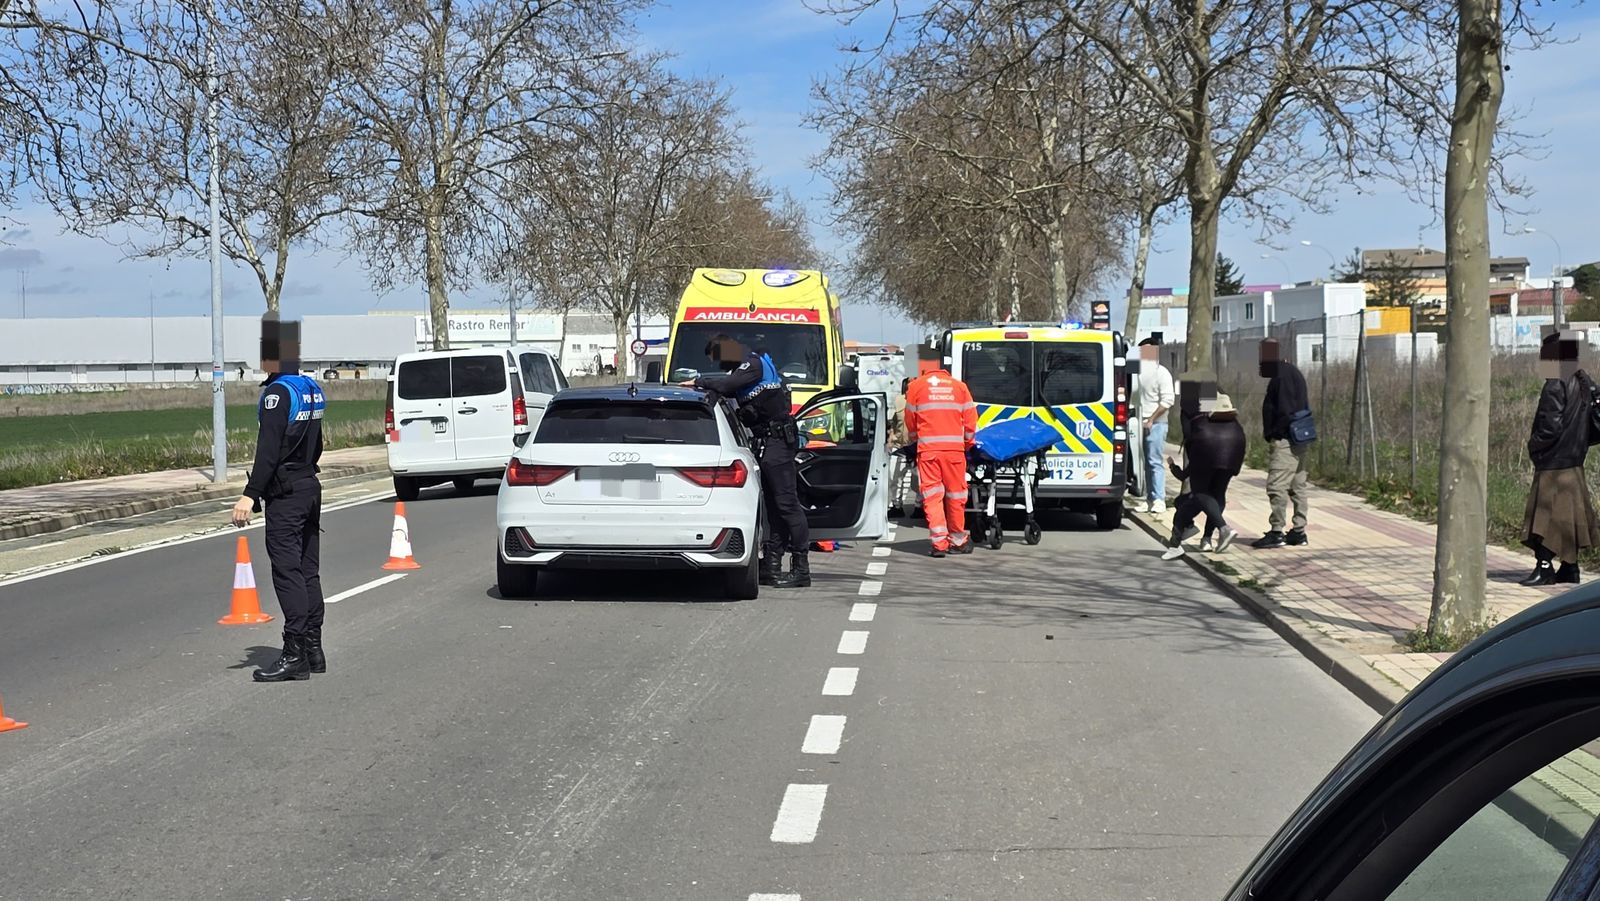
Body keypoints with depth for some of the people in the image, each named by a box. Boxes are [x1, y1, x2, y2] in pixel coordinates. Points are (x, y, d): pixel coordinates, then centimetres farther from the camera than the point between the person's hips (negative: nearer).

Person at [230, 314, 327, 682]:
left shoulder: (277, 393, -14)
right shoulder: (312, 388, 12)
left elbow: (268, 450, -20)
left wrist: (250, 495, -21)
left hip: (285, 496, -9)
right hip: (310, 487, 9)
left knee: (287, 572, -8)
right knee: (308, 571, 12)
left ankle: (295, 655, -9)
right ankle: (313, 650, 17)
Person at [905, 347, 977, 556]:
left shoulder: (916, 386, 3)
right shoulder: (959, 386, 7)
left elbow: (910, 421, 10)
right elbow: (970, 420, 8)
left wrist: (914, 439, 29)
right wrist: (967, 443, 23)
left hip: (928, 449, -1)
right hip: (954, 448, 1)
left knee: (932, 495, 1)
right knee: (955, 495, 10)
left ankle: (939, 541, -7)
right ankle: (957, 540, 19)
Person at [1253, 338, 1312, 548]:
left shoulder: (1283, 376, -14)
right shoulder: (1294, 374, 18)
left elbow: (1284, 412, -21)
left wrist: (1272, 433, -13)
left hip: (1285, 441, -11)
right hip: (1299, 441, 11)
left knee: (1277, 486, -9)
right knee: (1297, 486, 12)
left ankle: (1276, 532, -8)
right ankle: (1299, 531, 17)